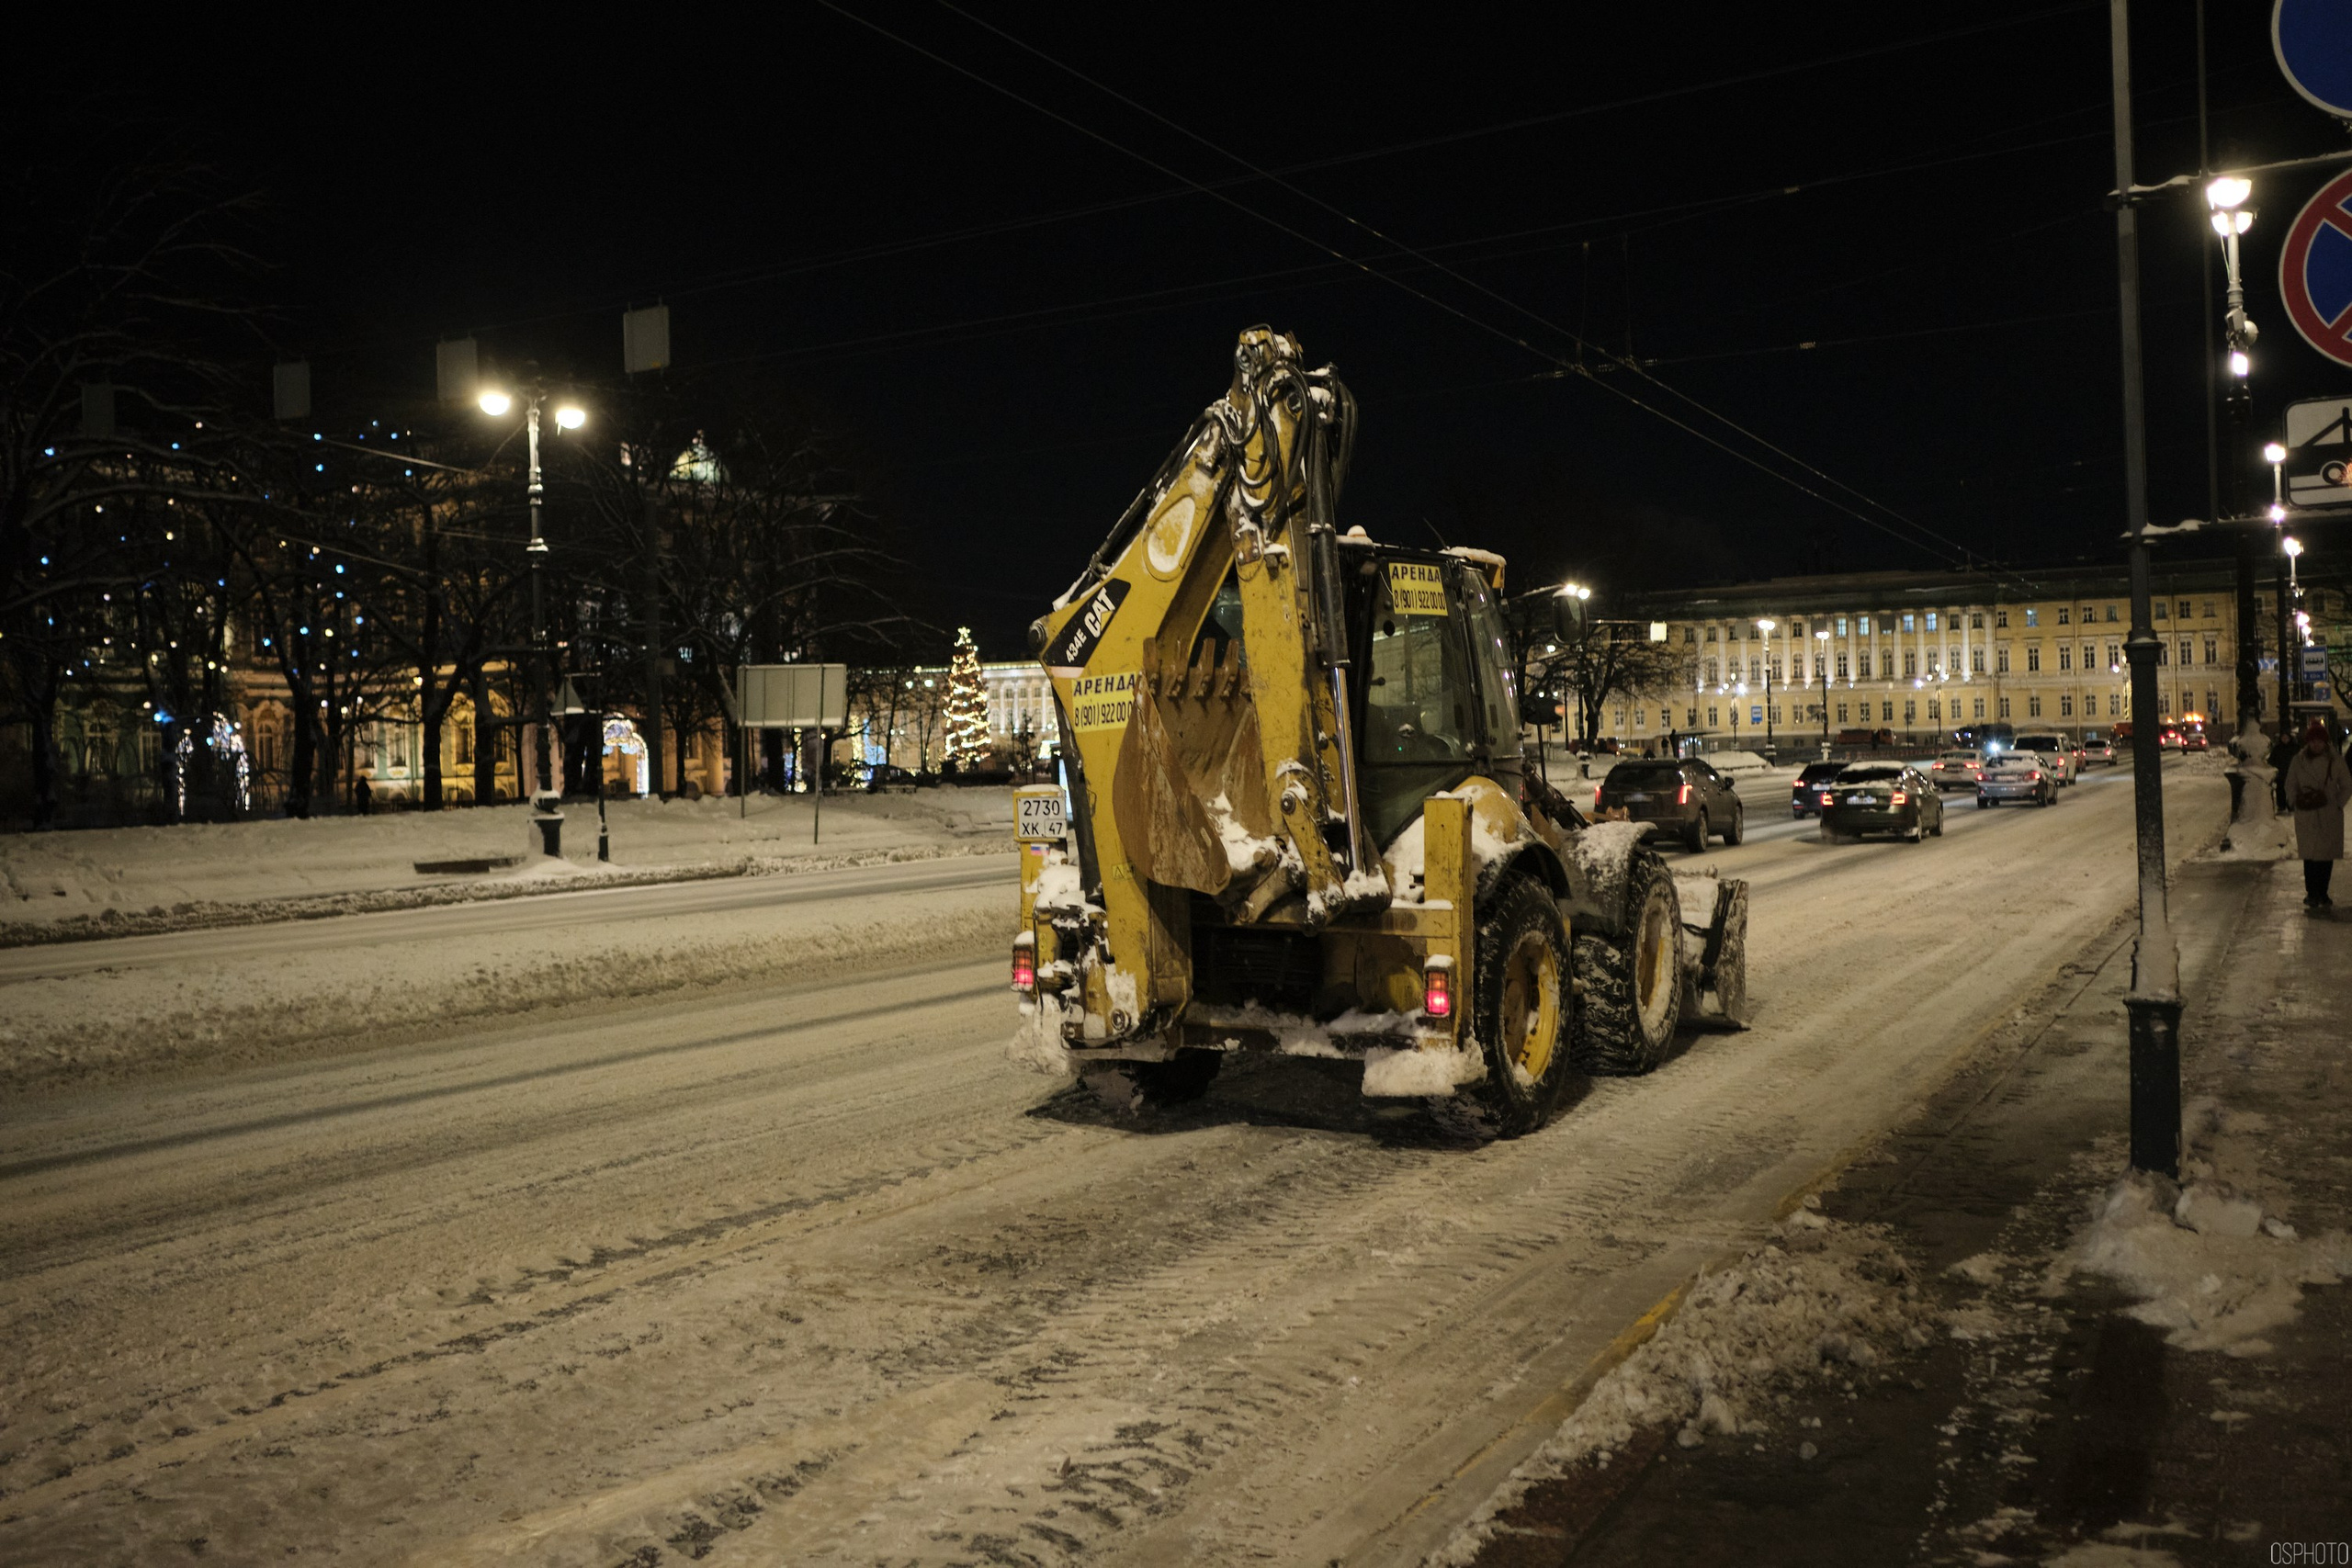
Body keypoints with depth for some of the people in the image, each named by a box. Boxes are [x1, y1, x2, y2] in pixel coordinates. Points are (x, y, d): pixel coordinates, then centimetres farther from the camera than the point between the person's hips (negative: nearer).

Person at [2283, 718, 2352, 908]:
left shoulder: (2335, 760, -1)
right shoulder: (2298, 761, 1)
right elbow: (2291, 785, 11)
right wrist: (2295, 802, -4)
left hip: (2330, 815, 0)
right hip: (2306, 816, 0)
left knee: (2327, 855, 3)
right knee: (2310, 855, 1)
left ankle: (2322, 893, 13)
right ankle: (2312, 893, 8)